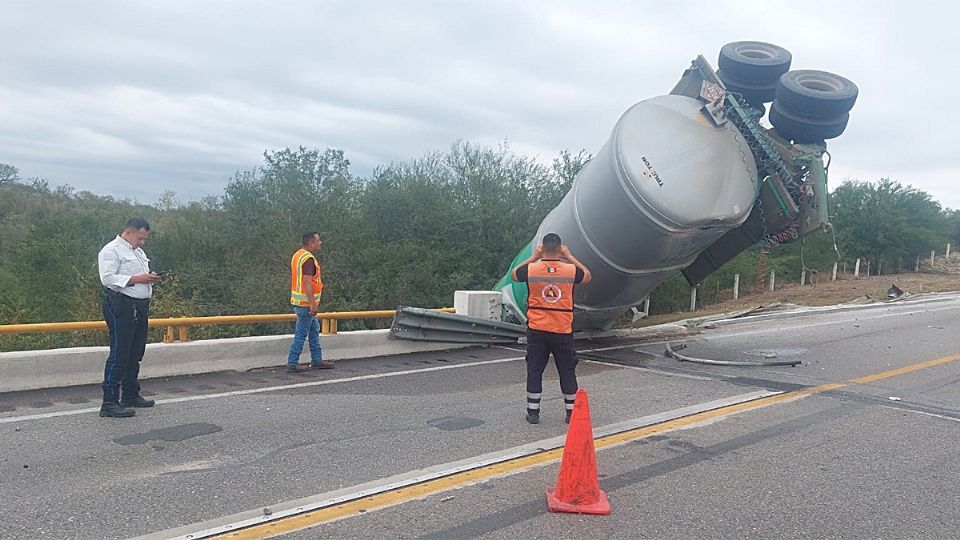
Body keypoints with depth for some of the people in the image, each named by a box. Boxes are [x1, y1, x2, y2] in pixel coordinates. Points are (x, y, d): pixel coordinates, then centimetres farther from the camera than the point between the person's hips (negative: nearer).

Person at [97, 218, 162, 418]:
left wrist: (150, 278, 8)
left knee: (135, 355, 15)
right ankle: (109, 403, -4)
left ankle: (131, 396, 27)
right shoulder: (111, 250, -7)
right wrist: (137, 279, -20)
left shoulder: (139, 252, 21)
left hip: (140, 308, 9)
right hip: (121, 307, -9)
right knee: (119, 355, -8)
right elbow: (108, 278, -19)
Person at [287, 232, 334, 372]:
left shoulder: (297, 255, 14)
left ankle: (317, 360, 21)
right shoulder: (308, 258, -18)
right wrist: (313, 304, -25)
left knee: (314, 330, 16)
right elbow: (307, 282, -25)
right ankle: (292, 363, 3)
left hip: (299, 301, 10)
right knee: (301, 334, -3)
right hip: (306, 302, -10)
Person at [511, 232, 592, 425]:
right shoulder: (571, 270, -8)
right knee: (567, 371, 11)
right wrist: (570, 257, 16)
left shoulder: (531, 269, -9)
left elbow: (513, 274, 14)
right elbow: (587, 276, 15)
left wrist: (533, 257, 15)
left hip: (536, 331, 0)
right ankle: (571, 412, 17)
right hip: (563, 331, 0)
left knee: (534, 370, 8)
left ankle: (533, 412, 12)